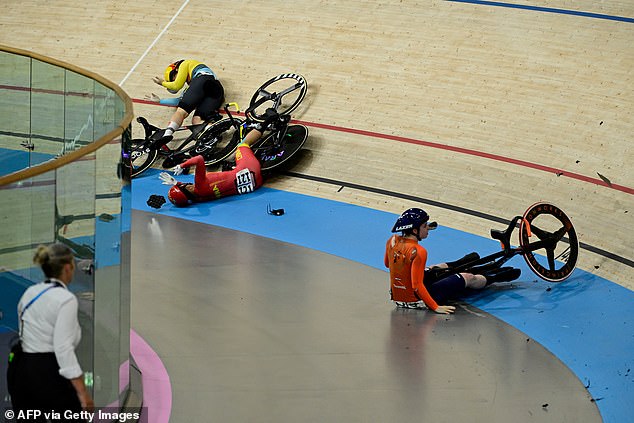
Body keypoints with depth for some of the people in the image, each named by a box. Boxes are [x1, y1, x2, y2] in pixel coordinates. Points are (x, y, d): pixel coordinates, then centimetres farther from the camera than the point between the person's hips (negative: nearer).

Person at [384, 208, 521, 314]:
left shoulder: (392, 241, -7)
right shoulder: (418, 251, -29)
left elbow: (387, 264, 13)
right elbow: (417, 286, -30)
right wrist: (436, 308, -25)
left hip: (397, 296, 7)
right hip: (416, 300, -7)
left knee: (438, 269, 33)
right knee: (468, 278, 13)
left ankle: (458, 265, 64)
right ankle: (495, 277, 39)